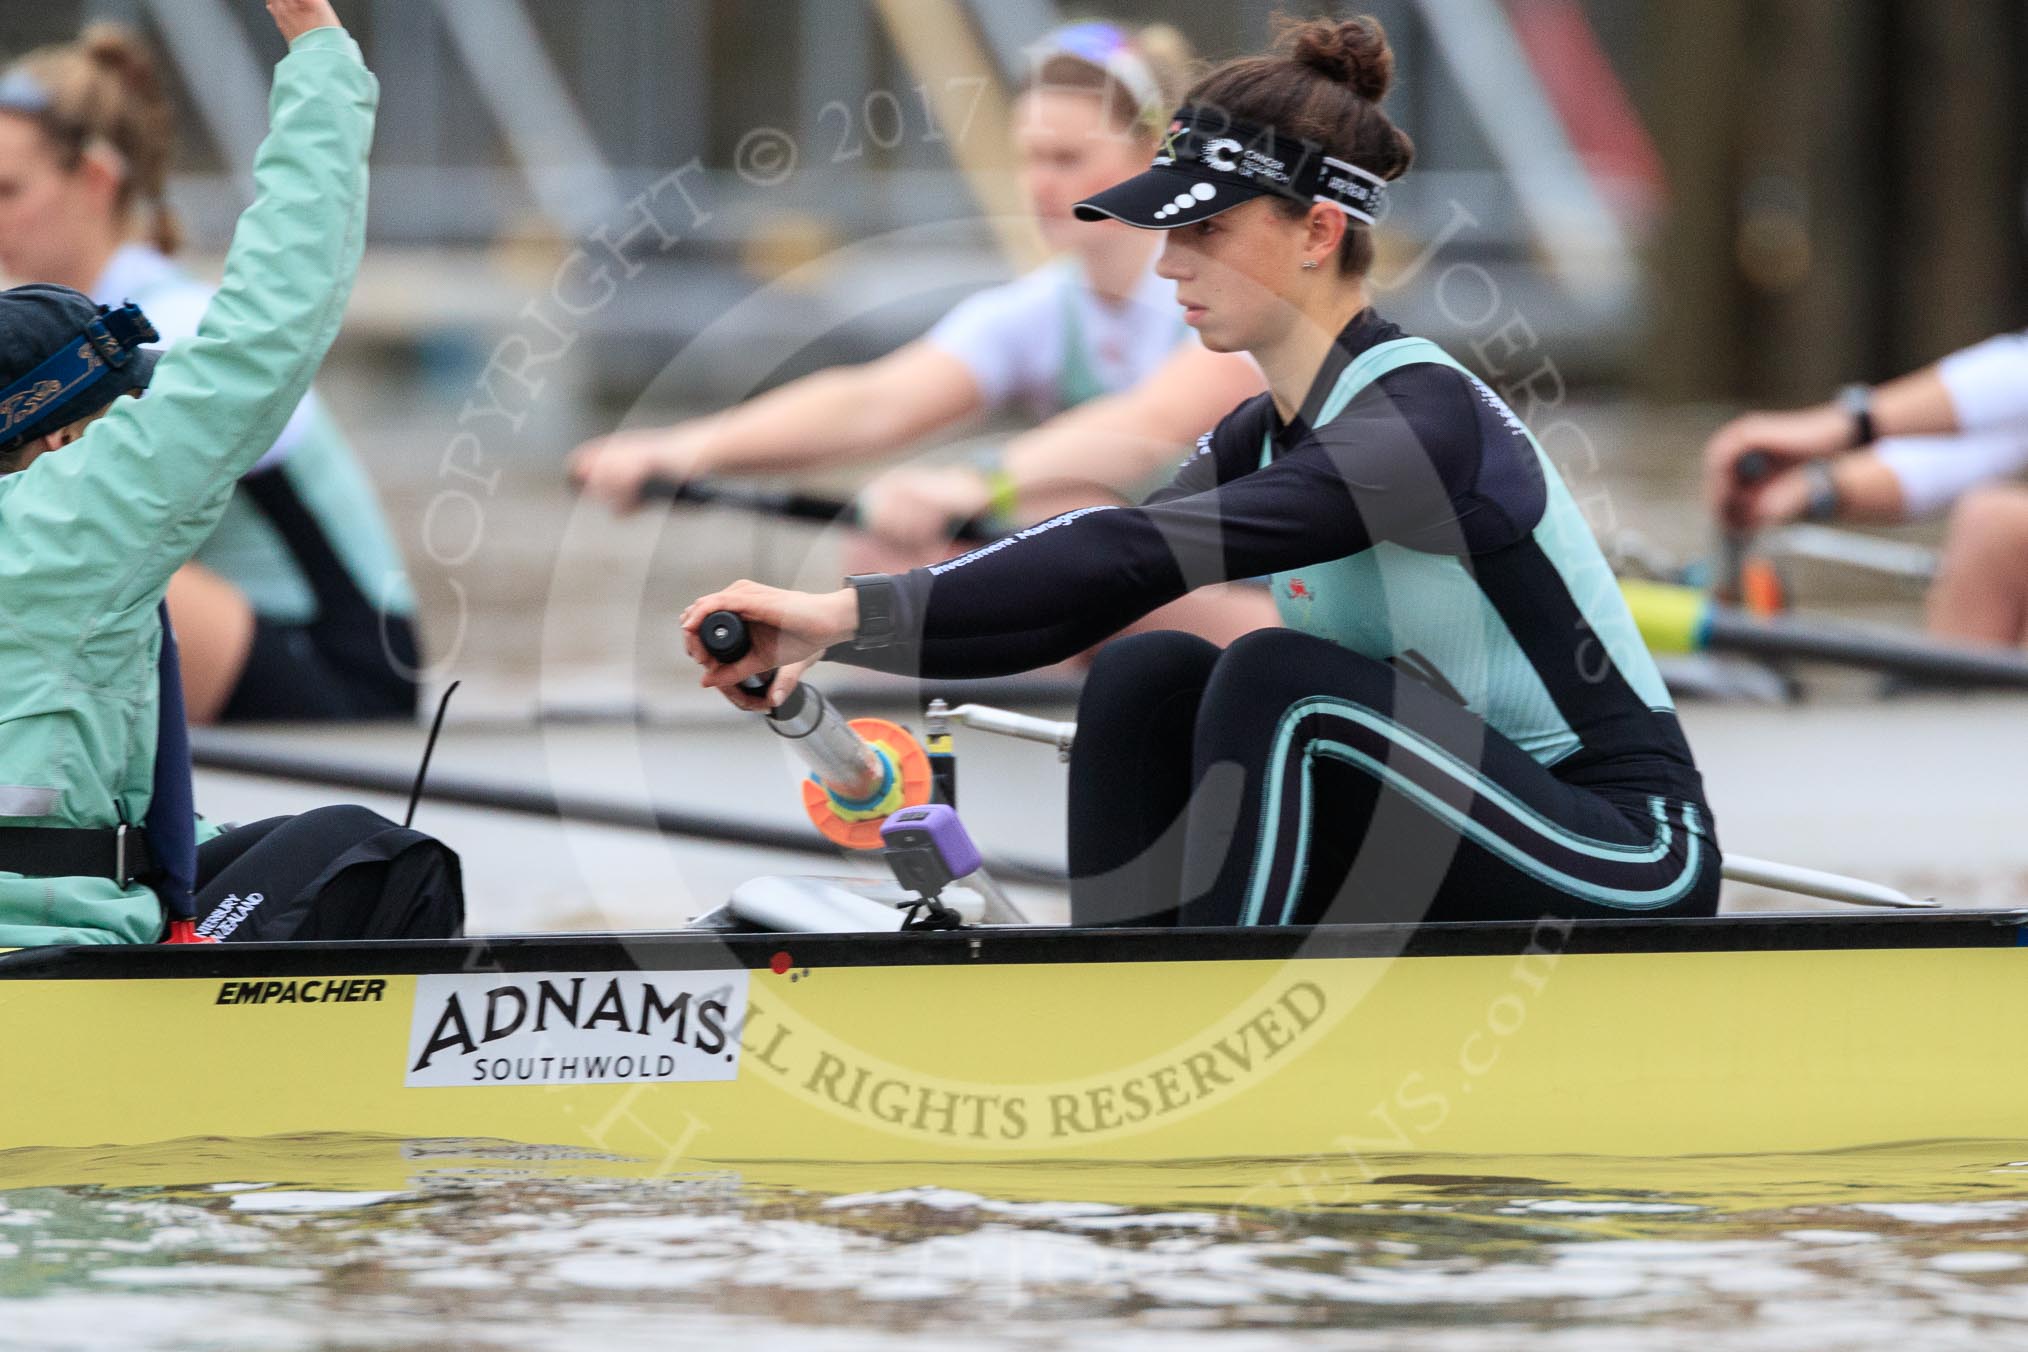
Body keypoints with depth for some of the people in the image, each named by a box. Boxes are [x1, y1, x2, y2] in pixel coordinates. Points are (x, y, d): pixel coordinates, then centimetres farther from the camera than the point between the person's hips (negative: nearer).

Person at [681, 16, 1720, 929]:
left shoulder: (1420, 420, -22)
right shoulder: (1263, 435, 5)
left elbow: (1136, 555, -33)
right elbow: (1082, 593, -3)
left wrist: (854, 612, -38)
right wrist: (828, 646, -18)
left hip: (1629, 864, -8)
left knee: (1277, 683, -25)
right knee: (1148, 675, -6)